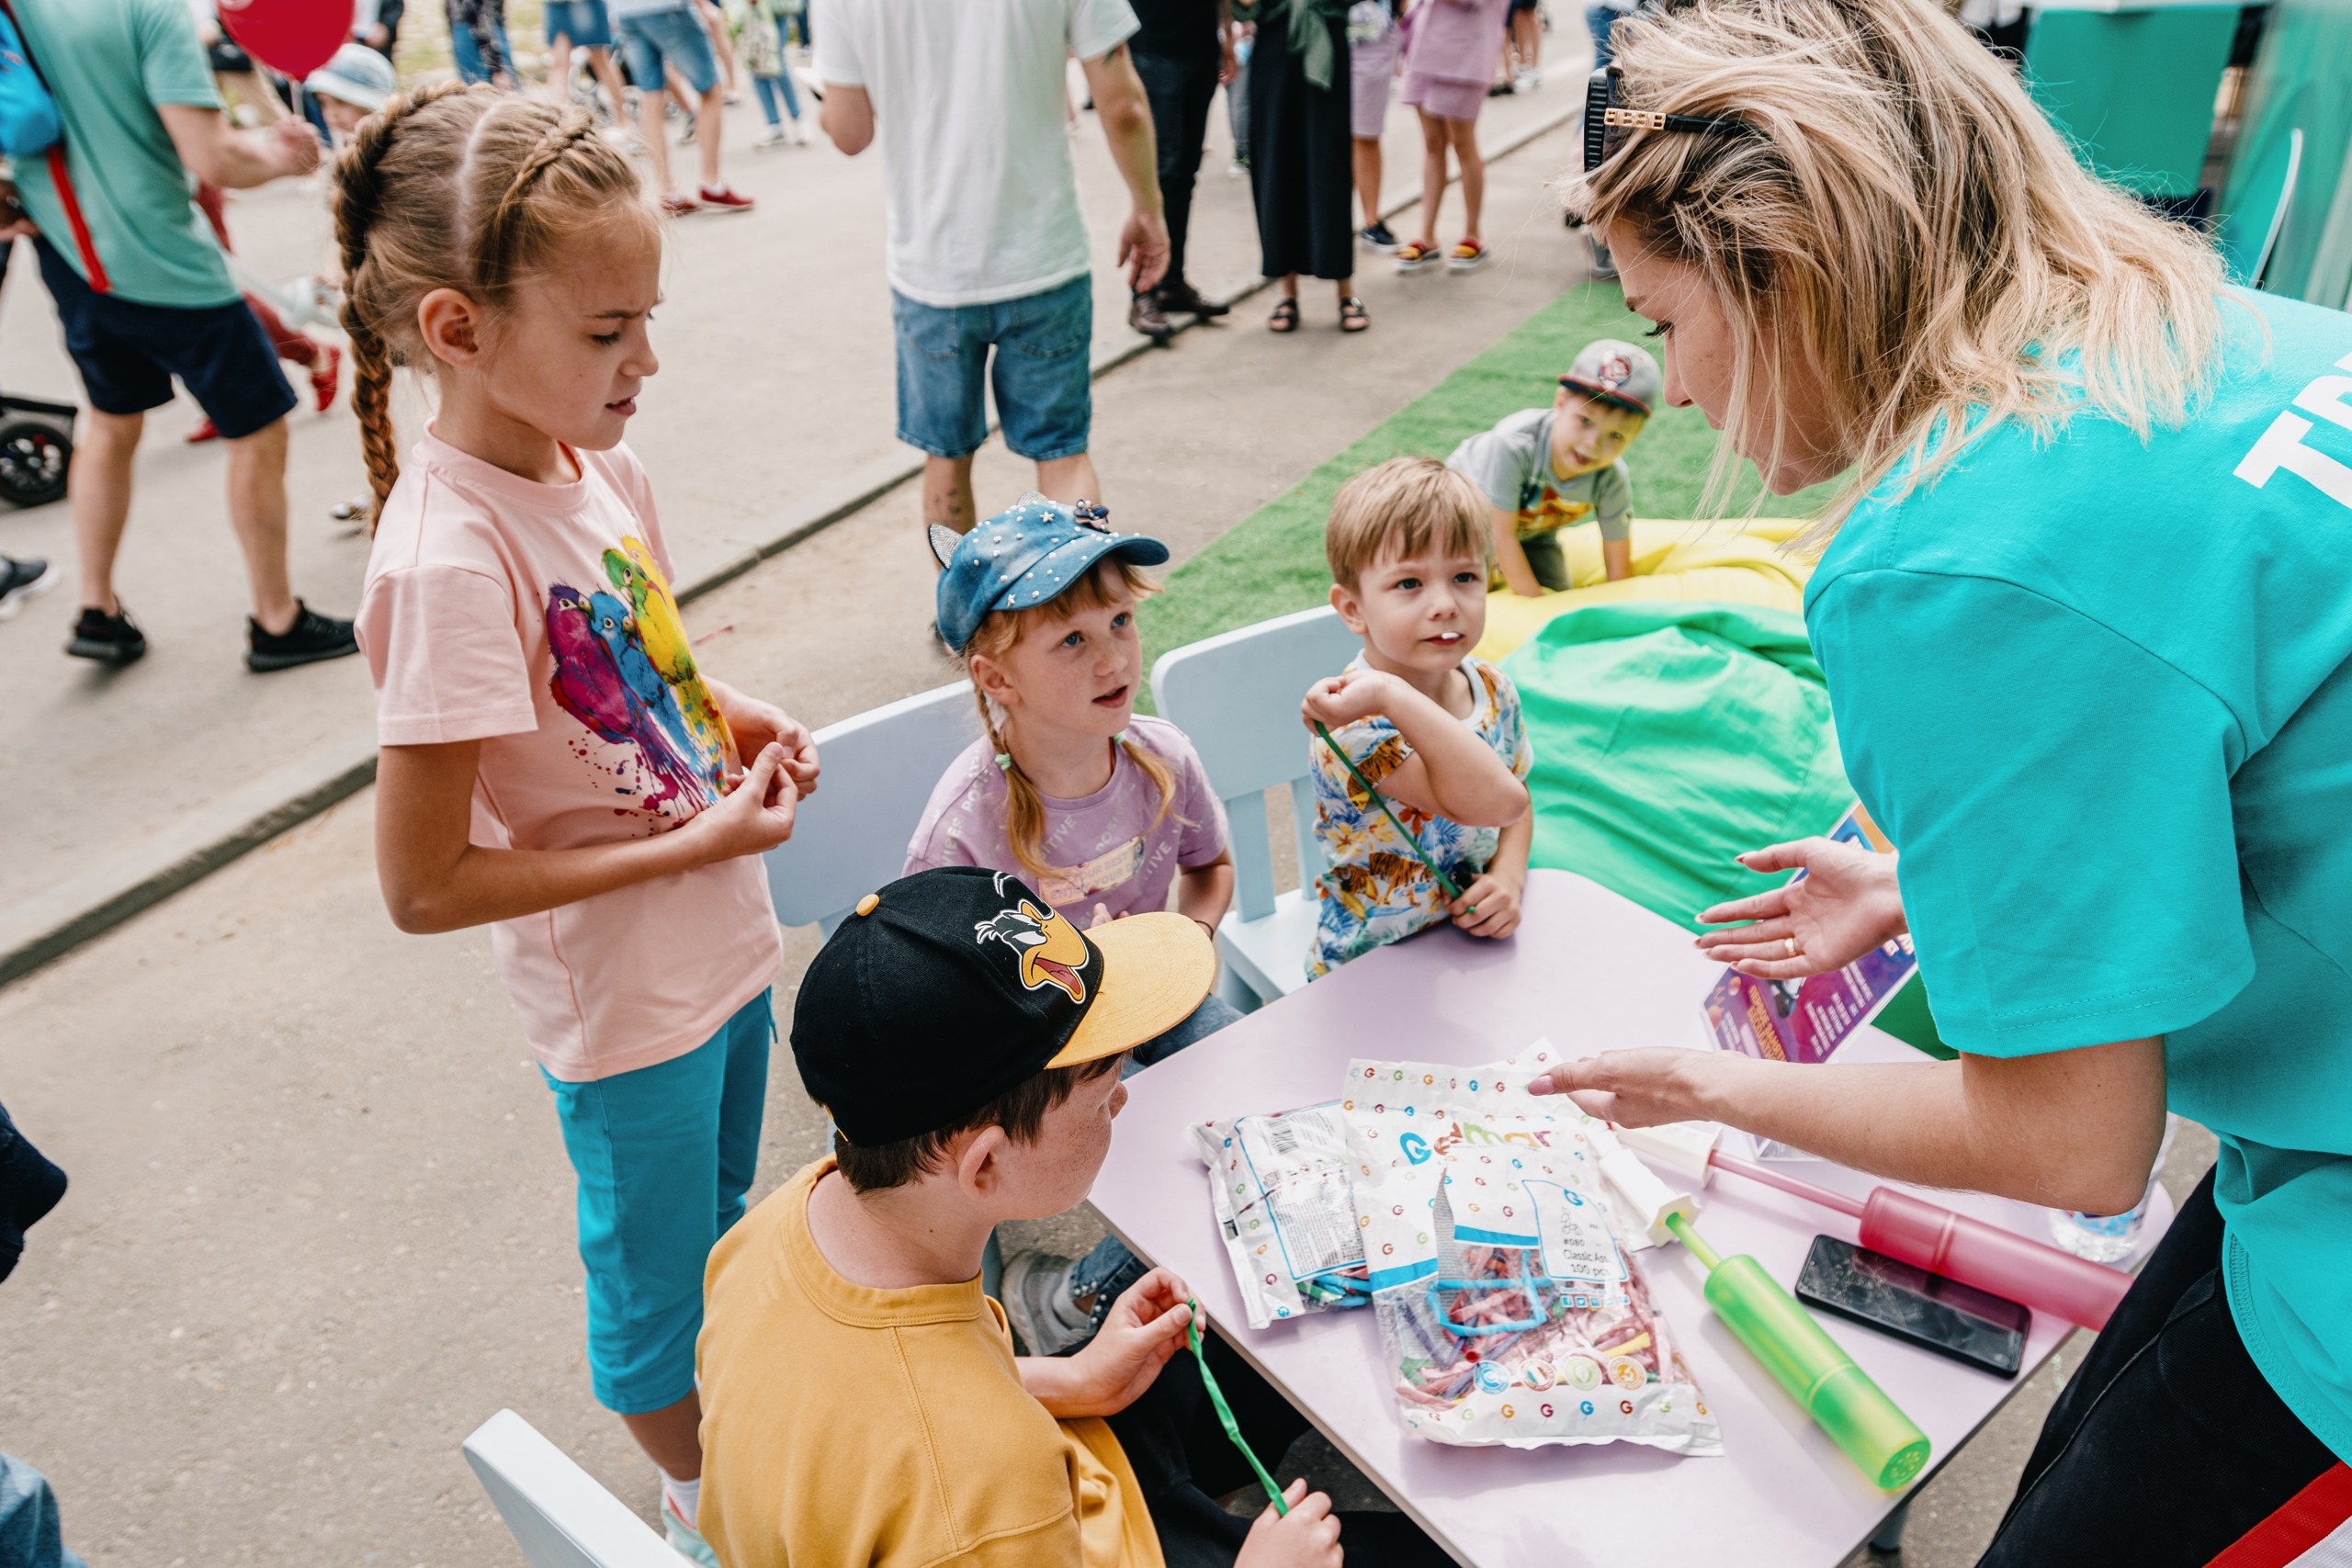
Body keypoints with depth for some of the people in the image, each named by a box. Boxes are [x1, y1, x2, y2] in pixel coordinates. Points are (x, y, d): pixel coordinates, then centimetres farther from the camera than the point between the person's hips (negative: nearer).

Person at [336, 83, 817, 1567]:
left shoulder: (606, 468, -6)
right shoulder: (448, 560, -30)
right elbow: (424, 886, -25)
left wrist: (740, 717, -7)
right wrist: (696, 844, -23)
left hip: (726, 944, 7)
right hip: (627, 1003, -7)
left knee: (725, 1221, 29)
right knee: (655, 1270, 19)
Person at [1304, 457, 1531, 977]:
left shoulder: (1494, 690, -1)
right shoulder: (1349, 722, -26)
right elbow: (1495, 802, -35)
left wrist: (1509, 876, -7)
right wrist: (1392, 694, -40)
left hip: (1473, 947, 8)